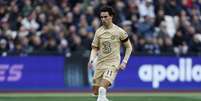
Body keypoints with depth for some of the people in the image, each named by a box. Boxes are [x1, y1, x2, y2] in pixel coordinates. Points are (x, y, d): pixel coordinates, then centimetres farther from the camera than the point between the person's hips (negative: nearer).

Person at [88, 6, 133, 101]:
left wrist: (124, 62, -3)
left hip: (113, 63, -5)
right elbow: (94, 48, 9)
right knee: (95, 91, 5)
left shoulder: (119, 31, -5)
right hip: (100, 64, 5)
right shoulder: (98, 31, 5)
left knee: (102, 88, -26)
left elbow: (129, 47, 5)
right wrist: (91, 59, -11)